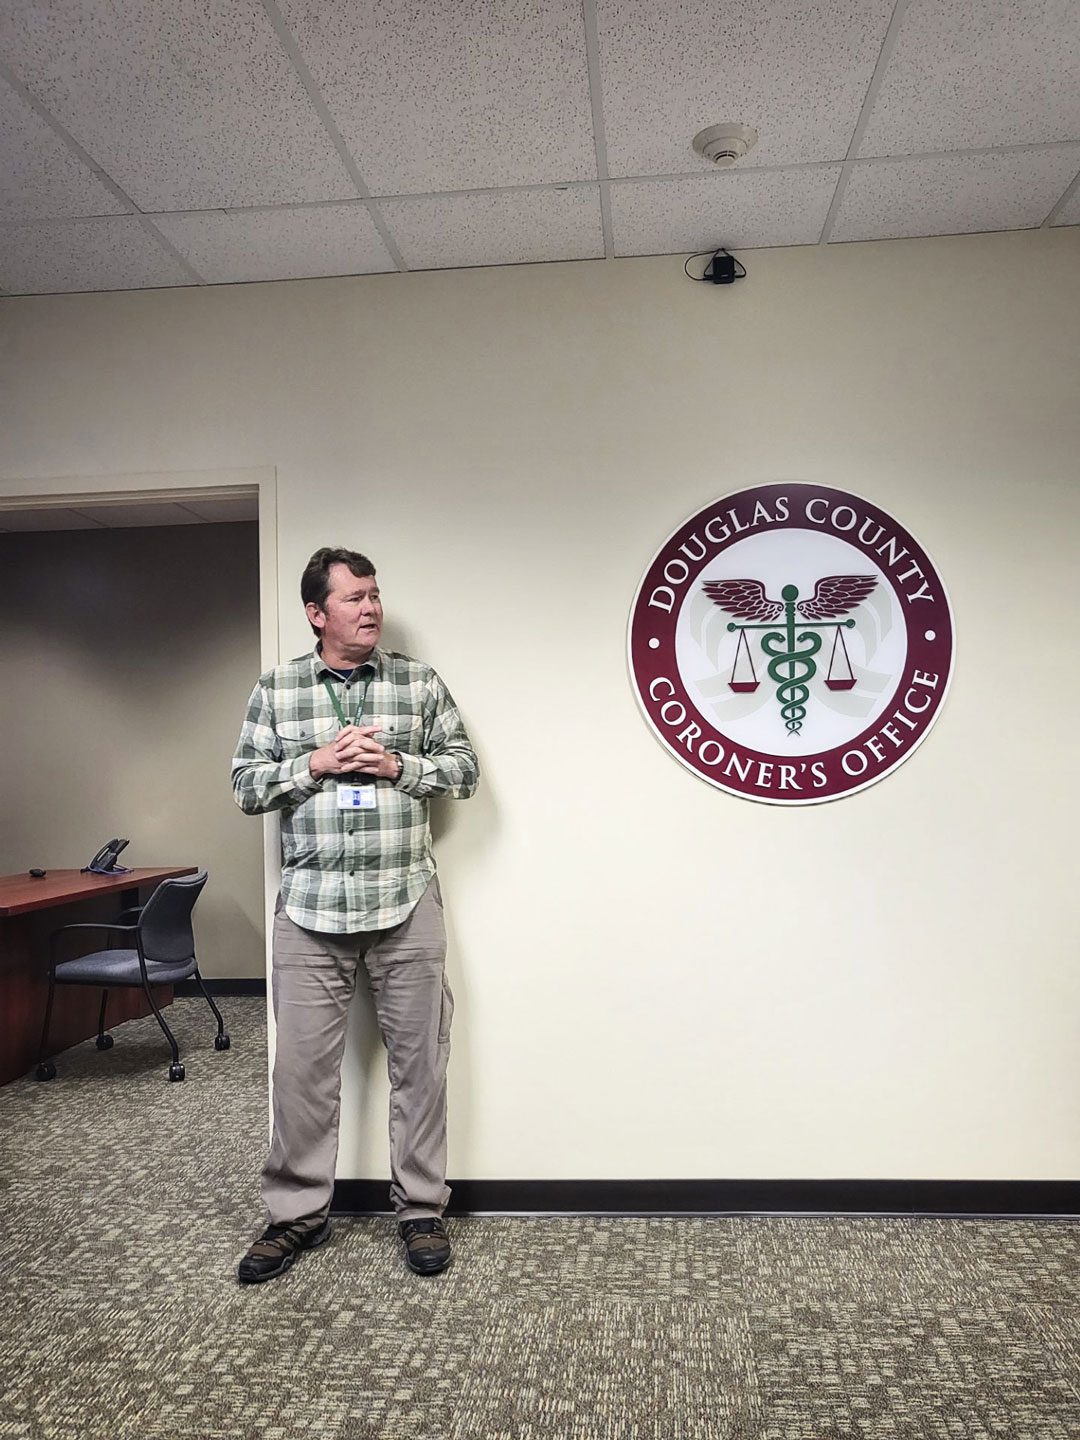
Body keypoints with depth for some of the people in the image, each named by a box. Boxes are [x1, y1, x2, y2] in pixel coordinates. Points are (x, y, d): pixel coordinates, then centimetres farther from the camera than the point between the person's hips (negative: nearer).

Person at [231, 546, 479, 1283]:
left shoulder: (420, 682, 5)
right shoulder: (275, 689, 7)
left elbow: (465, 768, 5)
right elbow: (247, 785, 5)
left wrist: (399, 765, -11)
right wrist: (317, 762, -10)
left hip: (407, 904, 0)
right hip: (311, 908, 1)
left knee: (419, 1060, 7)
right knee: (303, 1064, 6)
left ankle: (422, 1209, 24)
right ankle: (298, 1214, 25)